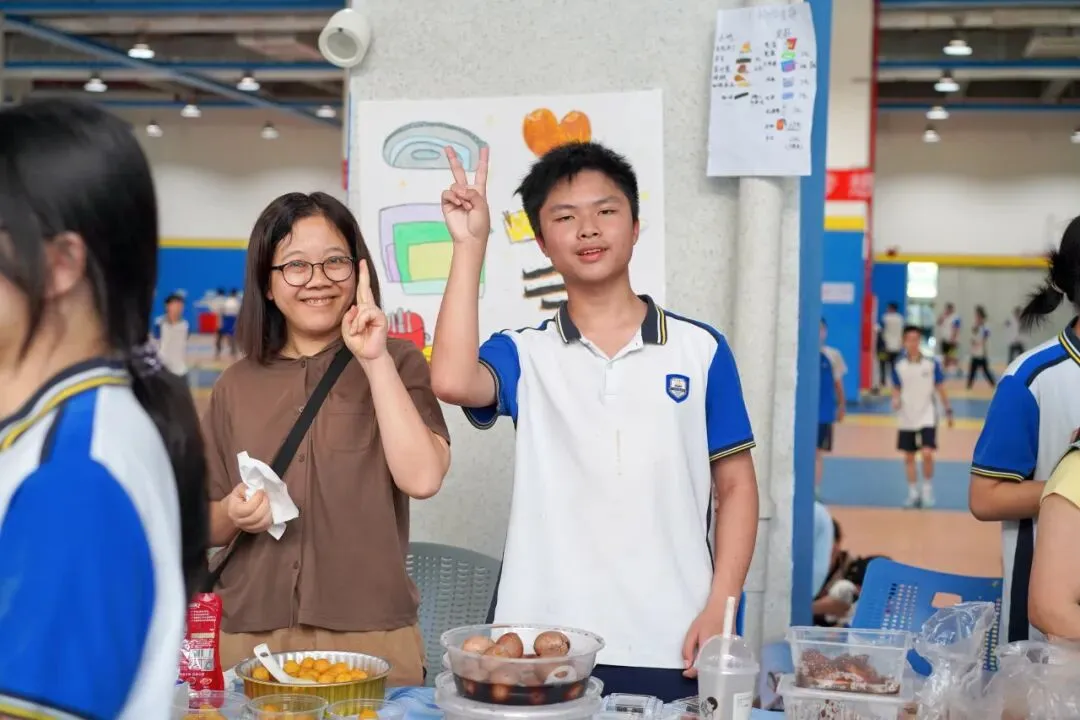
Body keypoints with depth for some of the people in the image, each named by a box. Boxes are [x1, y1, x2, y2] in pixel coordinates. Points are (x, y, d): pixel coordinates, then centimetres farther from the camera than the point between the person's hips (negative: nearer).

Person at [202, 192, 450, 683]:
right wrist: (233, 515, -9)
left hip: (370, 639, -2)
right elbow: (207, 527, 13)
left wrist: (376, 361, -16)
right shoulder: (236, 386, 8)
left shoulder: (395, 363, 0)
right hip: (252, 638, 3)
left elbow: (422, 478, -16)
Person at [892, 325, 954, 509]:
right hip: (907, 418, 2)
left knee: (927, 454, -15)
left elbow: (940, 388, 2)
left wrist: (948, 411, 3)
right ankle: (913, 493, 21)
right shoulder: (899, 365, -3)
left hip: (927, 416, -2)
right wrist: (895, 401, -14)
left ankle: (928, 490, 5)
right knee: (909, 457, 8)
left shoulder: (931, 364, -7)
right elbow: (896, 389, 7)